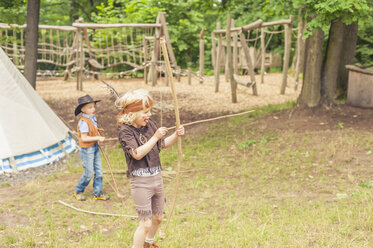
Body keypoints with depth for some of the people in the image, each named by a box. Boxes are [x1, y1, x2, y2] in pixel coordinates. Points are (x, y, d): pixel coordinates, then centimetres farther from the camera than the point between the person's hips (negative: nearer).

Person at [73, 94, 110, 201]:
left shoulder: (93, 118, 5)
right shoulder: (83, 122, -21)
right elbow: (84, 138, -24)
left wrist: (99, 132, 2)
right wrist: (97, 138, -23)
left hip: (95, 147, 8)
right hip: (87, 149, -8)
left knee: (99, 171, 9)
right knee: (89, 173, 0)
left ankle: (97, 193, 20)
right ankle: (78, 191, 21)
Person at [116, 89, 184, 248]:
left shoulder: (149, 124, 3)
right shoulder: (124, 130, -15)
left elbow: (163, 144, 14)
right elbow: (137, 154, -26)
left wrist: (176, 135, -4)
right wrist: (155, 137, -26)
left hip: (157, 178, 7)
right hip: (141, 182, -7)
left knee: (157, 217, 23)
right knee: (145, 223, -8)